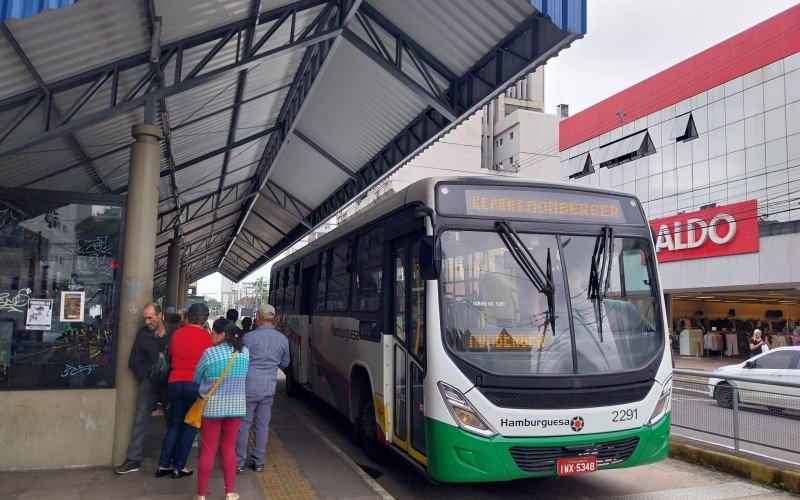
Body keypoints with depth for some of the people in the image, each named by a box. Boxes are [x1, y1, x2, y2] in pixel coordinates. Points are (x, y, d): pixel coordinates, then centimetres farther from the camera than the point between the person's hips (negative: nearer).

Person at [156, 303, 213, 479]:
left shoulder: (176, 334, 4)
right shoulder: (206, 337, -9)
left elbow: (170, 356, 16)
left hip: (175, 383, 4)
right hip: (195, 384, -4)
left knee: (174, 425, 16)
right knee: (190, 426, 7)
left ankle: (163, 465, 17)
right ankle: (179, 467, 11)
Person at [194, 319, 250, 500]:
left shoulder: (209, 353, -13)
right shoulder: (244, 352, -3)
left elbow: (197, 378, 0)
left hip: (212, 406, -3)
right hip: (236, 406, 3)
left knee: (208, 450, 7)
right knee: (229, 448, 13)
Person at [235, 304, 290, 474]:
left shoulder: (249, 337, -11)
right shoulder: (282, 339, 2)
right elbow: (285, 363, 14)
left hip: (249, 387, -4)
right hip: (269, 388, 4)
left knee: (243, 424, 7)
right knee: (262, 425, 12)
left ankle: (239, 463, 11)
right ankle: (259, 463, 19)